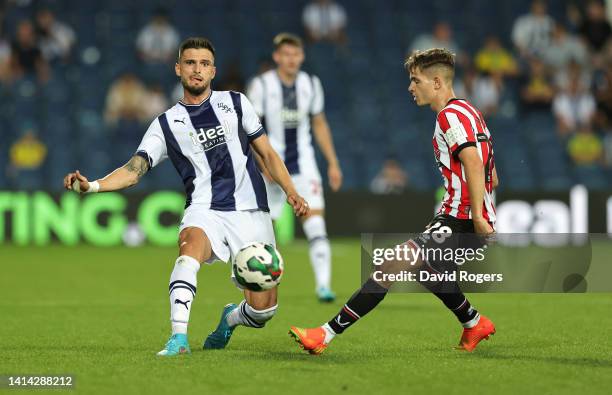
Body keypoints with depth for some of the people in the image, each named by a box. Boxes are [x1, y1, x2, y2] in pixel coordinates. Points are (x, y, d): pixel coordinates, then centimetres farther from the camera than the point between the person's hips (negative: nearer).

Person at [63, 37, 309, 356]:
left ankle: (232, 317, 29)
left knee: (263, 308, -8)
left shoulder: (235, 102, 14)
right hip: (204, 210, -1)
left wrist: (291, 192, 4)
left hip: (250, 212, 1)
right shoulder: (166, 124, 10)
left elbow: (267, 153, 18)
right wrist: (91, 186, -17)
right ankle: (178, 337, -40)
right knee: (191, 245, -38)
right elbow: (133, 171, 1)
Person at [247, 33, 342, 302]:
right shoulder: (261, 85, -7)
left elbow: (319, 125, 14)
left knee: (315, 222, -15)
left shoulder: (310, 84, 4)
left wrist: (333, 163, 11)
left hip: (303, 161, 2)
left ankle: (323, 284, -19)